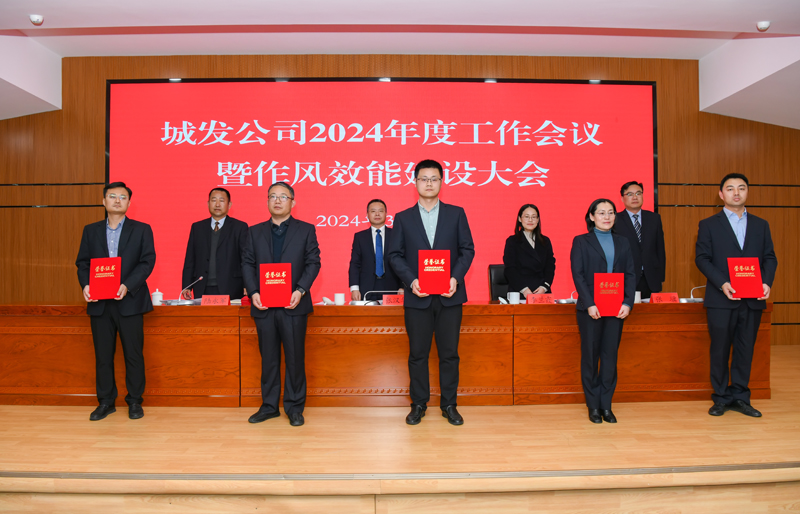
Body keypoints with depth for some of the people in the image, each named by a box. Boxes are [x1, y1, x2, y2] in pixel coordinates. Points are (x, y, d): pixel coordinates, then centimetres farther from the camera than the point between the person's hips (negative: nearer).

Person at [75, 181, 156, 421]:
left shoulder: (141, 230, 4)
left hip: (129, 301, -3)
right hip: (99, 303, 3)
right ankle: (105, 402, 21)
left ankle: (135, 401, 15)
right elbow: (82, 262, 9)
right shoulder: (91, 230, 13)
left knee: (134, 354, 2)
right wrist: (86, 285, -10)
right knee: (102, 354, 9)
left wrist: (127, 286, -18)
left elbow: (147, 261, -5)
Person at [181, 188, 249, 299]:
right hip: (203, 291, 2)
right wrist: (186, 287, 3)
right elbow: (190, 260, 13)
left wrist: (247, 286, -13)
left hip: (230, 290, -2)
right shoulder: (197, 227, 15)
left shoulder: (240, 227, 5)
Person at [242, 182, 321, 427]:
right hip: (263, 305, 3)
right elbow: (247, 263, 8)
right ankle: (269, 405, 23)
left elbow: (313, 263, -1)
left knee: (295, 358, 3)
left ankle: (294, 408, 15)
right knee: (268, 358, 11)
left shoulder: (306, 230, 5)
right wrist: (253, 292, -7)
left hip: (293, 305, -2)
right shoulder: (255, 231, 13)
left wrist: (300, 290, -14)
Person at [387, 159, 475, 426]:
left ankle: (449, 404, 20)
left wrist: (456, 278, -12)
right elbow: (395, 255, 3)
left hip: (449, 296, 0)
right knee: (417, 353, 7)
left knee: (449, 353, 7)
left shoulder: (456, 214, 7)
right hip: (417, 297, 0)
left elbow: (467, 249, 3)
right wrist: (411, 281, -12)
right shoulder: (403, 218, 7)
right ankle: (418, 404, 21)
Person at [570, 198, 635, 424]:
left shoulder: (622, 243, 13)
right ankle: (593, 406, 14)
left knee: (610, 355, 6)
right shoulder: (581, 241, 2)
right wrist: (590, 304, -15)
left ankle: (606, 405, 16)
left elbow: (630, 275, 7)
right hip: (590, 309, -3)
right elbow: (577, 275, -6)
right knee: (590, 356, 4)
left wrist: (628, 303, -6)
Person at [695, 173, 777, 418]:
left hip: (753, 300, 3)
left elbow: (769, 257, 8)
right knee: (720, 350, 5)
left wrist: (767, 282, -10)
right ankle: (721, 398, 17)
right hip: (721, 299, -3)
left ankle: (740, 397, 21)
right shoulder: (708, 225, 2)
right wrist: (722, 283, -18)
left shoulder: (761, 225, 12)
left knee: (745, 349, 9)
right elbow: (702, 258, -5)